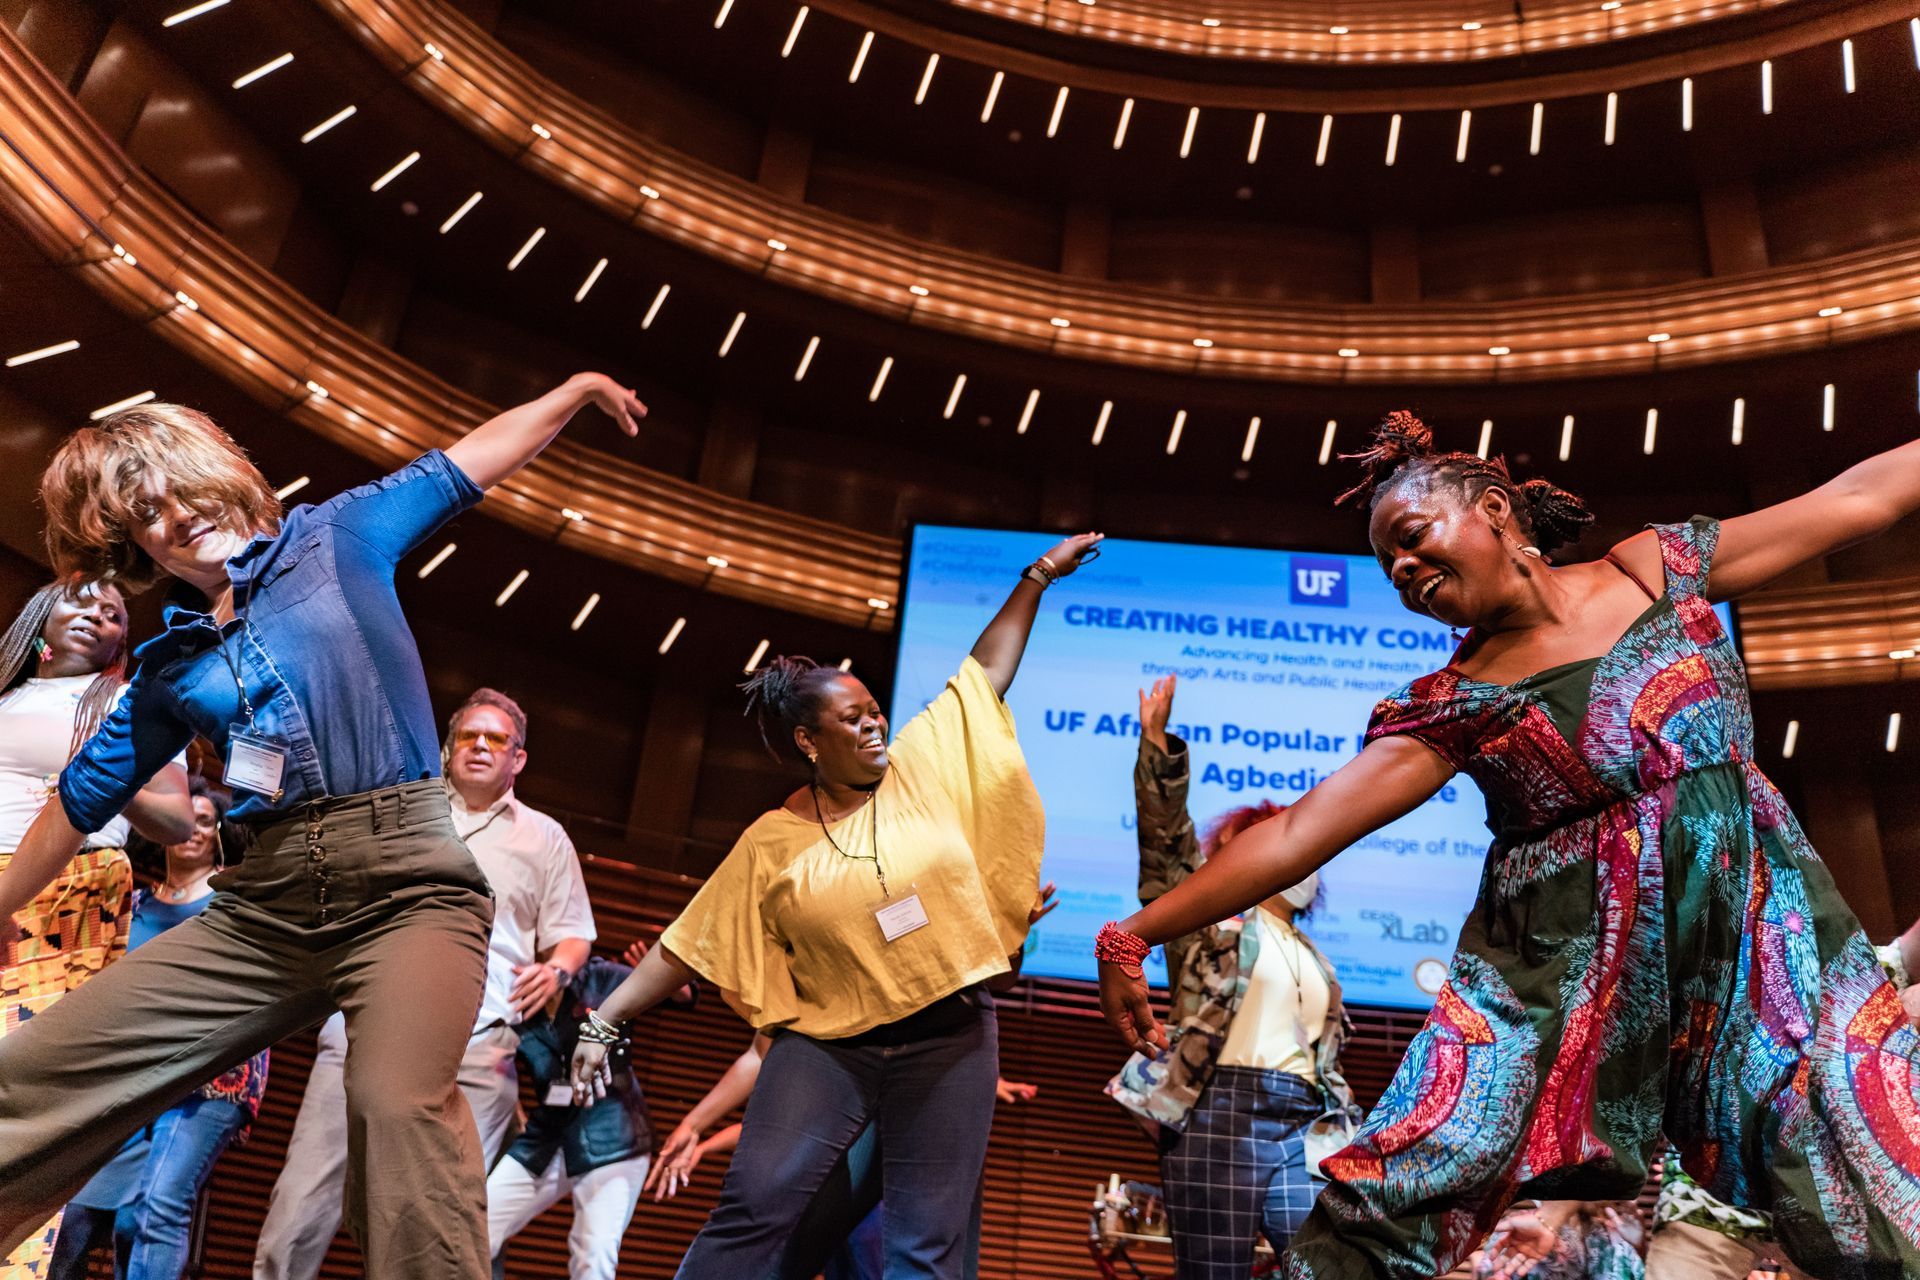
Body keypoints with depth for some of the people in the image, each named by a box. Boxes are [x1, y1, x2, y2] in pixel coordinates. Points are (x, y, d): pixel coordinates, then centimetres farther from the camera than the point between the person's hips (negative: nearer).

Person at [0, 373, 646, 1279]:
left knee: (399, 1102, -31)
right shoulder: (170, 668, 18)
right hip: (266, 906, 5)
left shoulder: (334, 538, 10)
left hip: (408, 879, -5)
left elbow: (468, 461, 16)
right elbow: (82, 797, 28)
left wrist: (575, 388, 18)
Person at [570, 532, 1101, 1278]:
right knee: (753, 1205, -12)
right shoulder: (772, 844, -2)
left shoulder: (922, 768, 1)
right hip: (827, 1046, -1)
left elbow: (986, 673, 9)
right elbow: (688, 944, 3)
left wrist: (1037, 577, 9)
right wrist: (605, 1022, 1)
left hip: (950, 1039, 1)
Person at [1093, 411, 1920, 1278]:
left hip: (1755, 929, 1)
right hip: (1559, 967, -1)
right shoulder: (1452, 705, 2)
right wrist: (1134, 938, -8)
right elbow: (1296, 833, -3)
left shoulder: (1657, 567, 6)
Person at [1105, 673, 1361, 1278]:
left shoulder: (1312, 959, 26)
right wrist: (1157, 746, -18)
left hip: (1302, 1127, 6)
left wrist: (1346, 1134, 16)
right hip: (1220, 1114, -6)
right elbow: (1165, 841, -8)